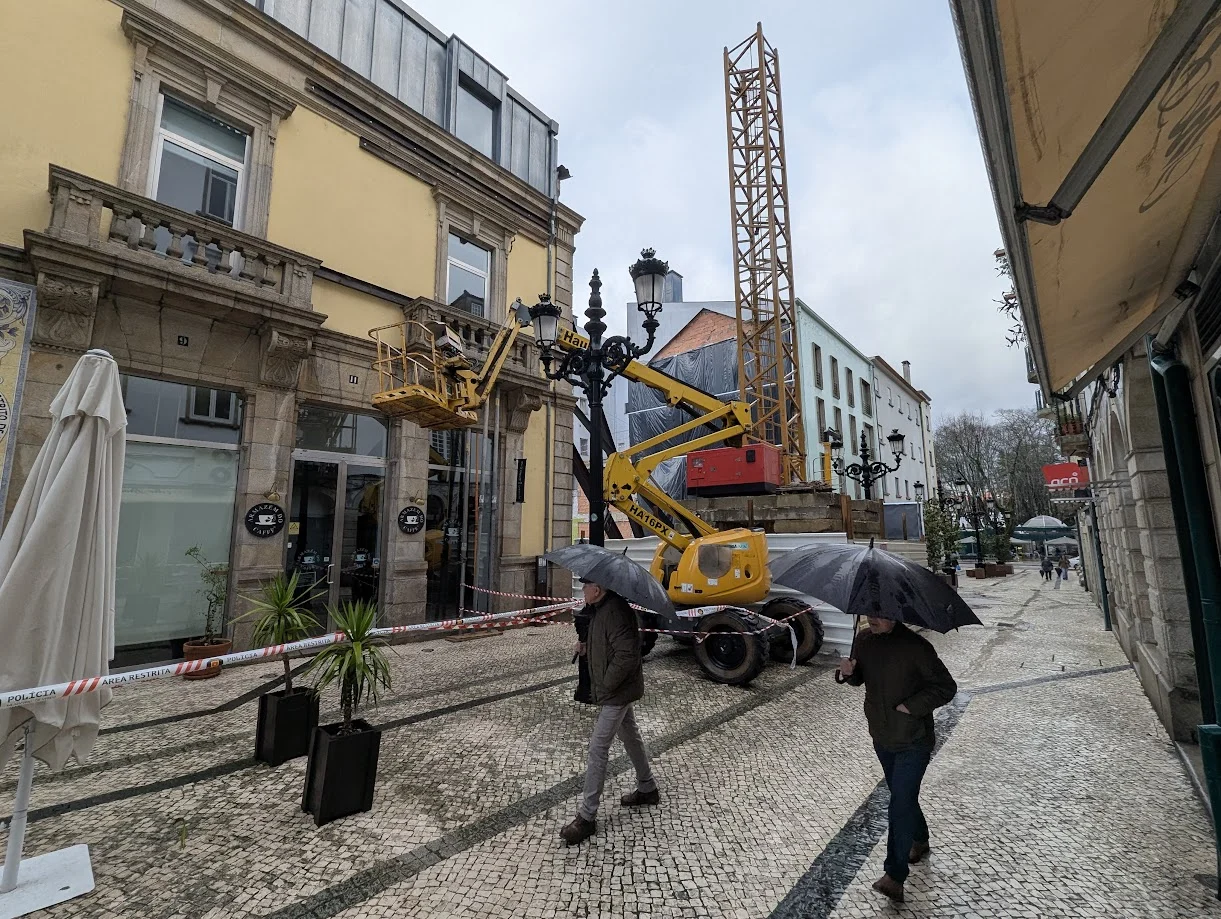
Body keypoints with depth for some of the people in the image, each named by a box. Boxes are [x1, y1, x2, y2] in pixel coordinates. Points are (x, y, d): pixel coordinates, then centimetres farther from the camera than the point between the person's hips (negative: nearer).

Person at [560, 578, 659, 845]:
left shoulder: (615, 612, -27)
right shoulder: (600, 609, 5)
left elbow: (627, 655, -30)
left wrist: (605, 685, -20)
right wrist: (586, 647, 0)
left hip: (616, 692, -10)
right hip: (618, 690, 10)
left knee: (598, 748, -4)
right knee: (630, 736, 23)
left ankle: (587, 817, 8)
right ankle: (648, 789, 42)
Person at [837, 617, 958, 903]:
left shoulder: (916, 647, -24)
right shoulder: (864, 641, -7)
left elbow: (946, 687, -15)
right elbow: (859, 678, 8)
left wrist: (911, 706, -21)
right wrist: (848, 672, -15)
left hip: (913, 742, -6)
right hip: (882, 738, 6)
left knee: (900, 804, -4)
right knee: (902, 796, 24)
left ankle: (895, 877, 9)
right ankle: (920, 840, 49)